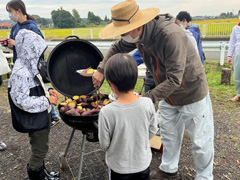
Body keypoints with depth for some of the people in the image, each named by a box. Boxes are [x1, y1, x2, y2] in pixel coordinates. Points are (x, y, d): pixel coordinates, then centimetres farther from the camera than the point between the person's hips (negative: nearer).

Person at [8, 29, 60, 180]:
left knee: (41, 149, 25)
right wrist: (47, 101, -23)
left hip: (40, 117, 9)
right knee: (39, 150, 11)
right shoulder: (20, 72, -27)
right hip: (34, 120, -9)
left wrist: (48, 91, 0)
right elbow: (21, 100, -28)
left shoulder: (29, 66, 3)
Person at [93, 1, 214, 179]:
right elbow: (117, 48, 7)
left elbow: (174, 79, -34)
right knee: (169, 135, 20)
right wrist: (101, 69, -3)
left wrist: (149, 98, -34)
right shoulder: (138, 33, -11)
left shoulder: (171, 35, -35)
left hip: (192, 94, -7)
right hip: (167, 95, 7)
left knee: (201, 141, 8)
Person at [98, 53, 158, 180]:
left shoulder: (106, 112, -29)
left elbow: (104, 143, -15)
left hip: (119, 167, -1)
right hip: (143, 163, 2)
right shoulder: (148, 104, -21)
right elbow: (152, 132, -6)